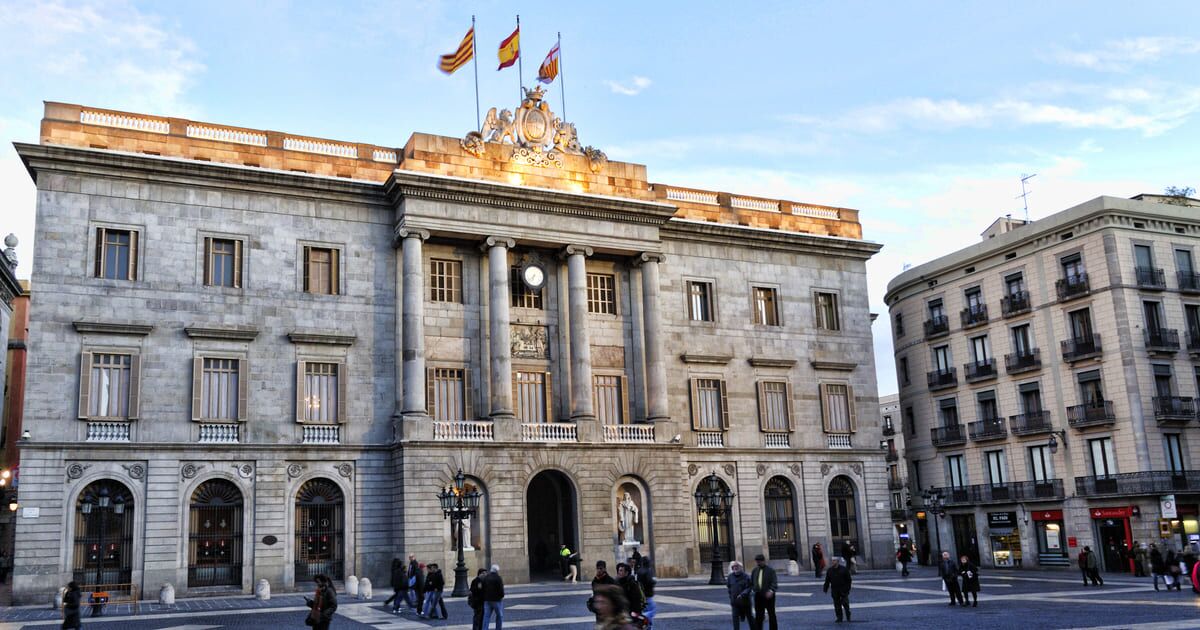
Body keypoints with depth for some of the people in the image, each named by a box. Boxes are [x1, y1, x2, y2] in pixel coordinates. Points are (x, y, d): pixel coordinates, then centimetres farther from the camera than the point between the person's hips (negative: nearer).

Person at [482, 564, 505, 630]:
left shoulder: (485, 577, 8)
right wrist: (502, 596, 3)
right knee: (499, 616, 10)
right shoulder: (498, 578, -12)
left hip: (487, 600, 5)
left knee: (486, 617, 4)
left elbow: (483, 589, 10)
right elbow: (501, 589, -14)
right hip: (497, 600, -5)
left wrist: (485, 597, 15)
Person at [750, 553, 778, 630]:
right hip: (758, 596, 4)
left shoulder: (770, 570, -7)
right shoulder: (755, 570, 9)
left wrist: (771, 591, -31)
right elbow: (751, 582, 17)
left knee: (771, 615, 7)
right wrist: (754, 589, 2)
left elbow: (774, 582, -16)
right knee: (758, 616, 5)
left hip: (768, 596, -4)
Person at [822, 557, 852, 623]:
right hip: (834, 591, 3)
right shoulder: (830, 570, 6)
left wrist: (847, 589, -7)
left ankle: (848, 617, 19)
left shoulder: (844, 569, -3)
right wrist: (825, 589, 4)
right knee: (837, 605, 3)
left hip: (843, 590, -3)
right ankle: (839, 618, 10)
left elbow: (848, 580, -1)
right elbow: (827, 580, 9)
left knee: (845, 604, 1)